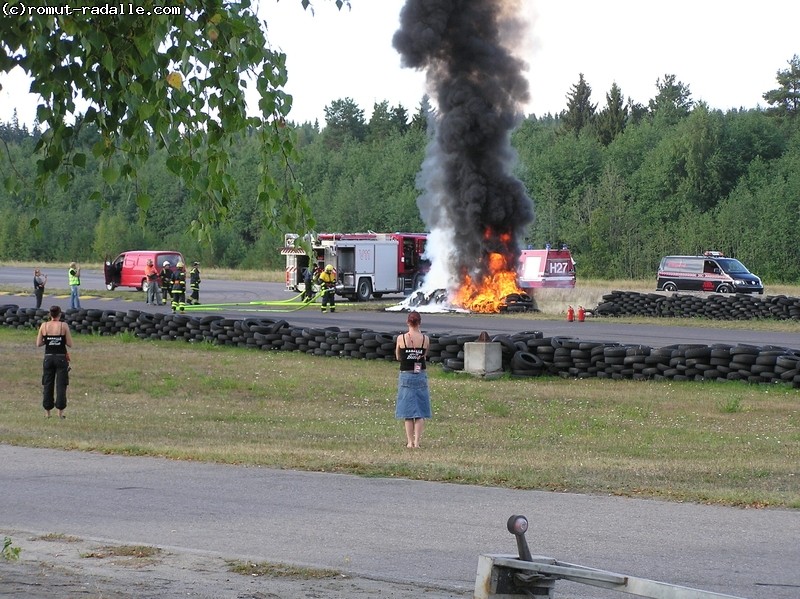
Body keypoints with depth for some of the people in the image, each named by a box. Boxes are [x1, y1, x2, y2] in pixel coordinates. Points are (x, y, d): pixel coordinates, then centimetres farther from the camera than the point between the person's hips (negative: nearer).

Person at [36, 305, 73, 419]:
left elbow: (38, 344, 2)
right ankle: (60, 411, 1)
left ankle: (47, 411, 11)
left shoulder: (44, 326, -2)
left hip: (48, 357, 2)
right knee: (61, 385, 3)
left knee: (47, 385, 10)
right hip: (61, 357, -2)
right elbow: (70, 344, -6)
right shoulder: (64, 326, -8)